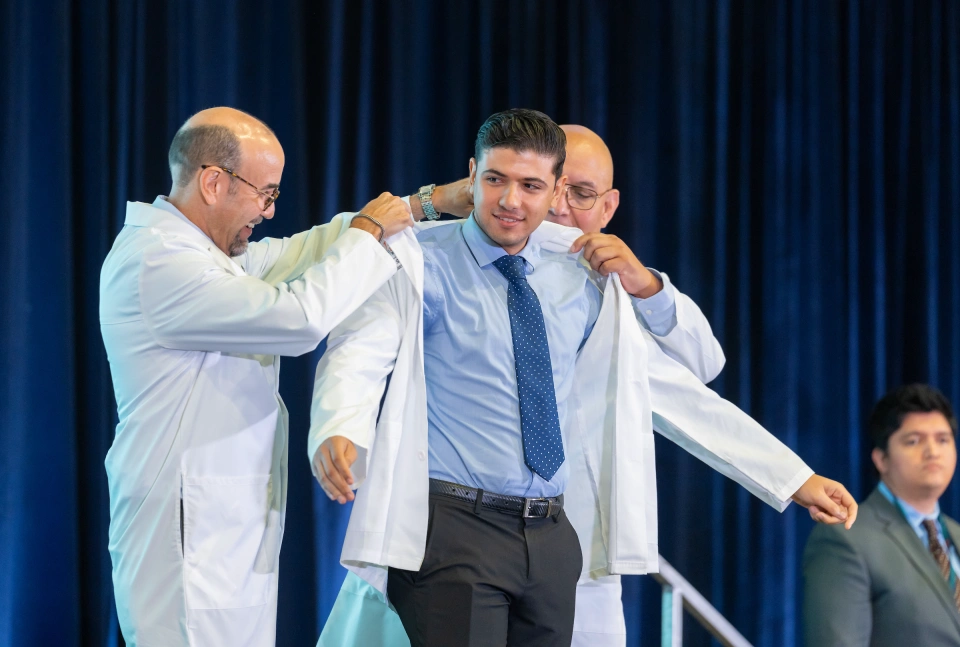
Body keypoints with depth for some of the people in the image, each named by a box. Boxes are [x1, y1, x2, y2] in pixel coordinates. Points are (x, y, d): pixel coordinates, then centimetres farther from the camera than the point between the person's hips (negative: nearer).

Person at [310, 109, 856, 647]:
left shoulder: (584, 277, 9)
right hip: (451, 526, -5)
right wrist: (337, 434, -43)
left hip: (552, 539, 5)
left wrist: (796, 480, 7)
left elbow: (669, 385, 11)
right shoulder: (421, 264, -5)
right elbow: (360, 353, -19)